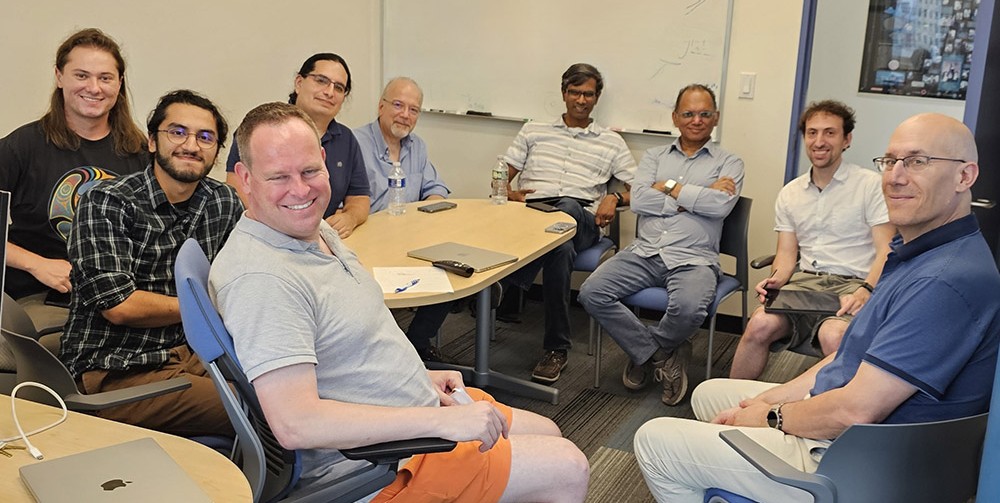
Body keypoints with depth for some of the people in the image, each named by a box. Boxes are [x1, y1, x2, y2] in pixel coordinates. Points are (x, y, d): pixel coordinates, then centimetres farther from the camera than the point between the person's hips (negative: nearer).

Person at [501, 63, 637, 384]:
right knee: (561, 248, -39)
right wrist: (509, 193, -1)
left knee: (568, 208, -41)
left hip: (582, 218, 0)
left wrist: (615, 198, -3)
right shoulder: (534, 131, 28)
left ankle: (504, 285, -44)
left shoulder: (611, 142, 26)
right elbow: (502, 177, 23)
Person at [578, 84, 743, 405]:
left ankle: (645, 352, 0)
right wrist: (693, 200, -5)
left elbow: (720, 205, -10)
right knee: (591, 293, -20)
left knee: (689, 308, -36)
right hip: (644, 252, 3)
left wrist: (670, 187, -3)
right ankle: (662, 354, -4)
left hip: (693, 258, -3)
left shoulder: (729, 164, 12)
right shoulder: (655, 157, 19)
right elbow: (638, 201, 0)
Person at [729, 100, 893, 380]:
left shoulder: (871, 184, 3)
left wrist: (866, 291, -21)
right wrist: (776, 279, -8)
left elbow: (886, 251, -3)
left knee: (833, 335, -37)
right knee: (760, 323, -27)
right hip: (805, 282, 3)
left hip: (853, 284, -3)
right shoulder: (790, 194, 17)